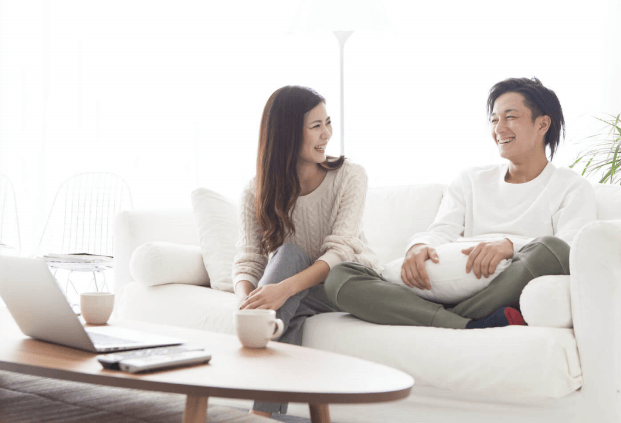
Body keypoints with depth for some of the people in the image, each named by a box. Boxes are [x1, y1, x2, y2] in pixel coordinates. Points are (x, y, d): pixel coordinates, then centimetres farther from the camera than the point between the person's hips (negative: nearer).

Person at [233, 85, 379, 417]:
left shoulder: (349, 176, -10)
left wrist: (284, 289, -39)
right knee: (289, 254, -32)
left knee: (289, 258, -30)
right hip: (292, 297, 2)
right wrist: (247, 302, -36)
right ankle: (267, 409, -39)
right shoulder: (257, 192, -4)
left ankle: (260, 409, -37)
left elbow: (340, 252, -22)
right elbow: (247, 262, -11)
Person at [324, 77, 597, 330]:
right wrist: (419, 246, -14)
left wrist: (509, 245, -25)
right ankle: (472, 328, -32)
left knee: (550, 248, -36)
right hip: (450, 293, 4)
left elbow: (568, 249, -4)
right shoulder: (470, 181, 29)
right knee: (340, 277, -16)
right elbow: (441, 231, 12)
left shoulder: (572, 188, 15)